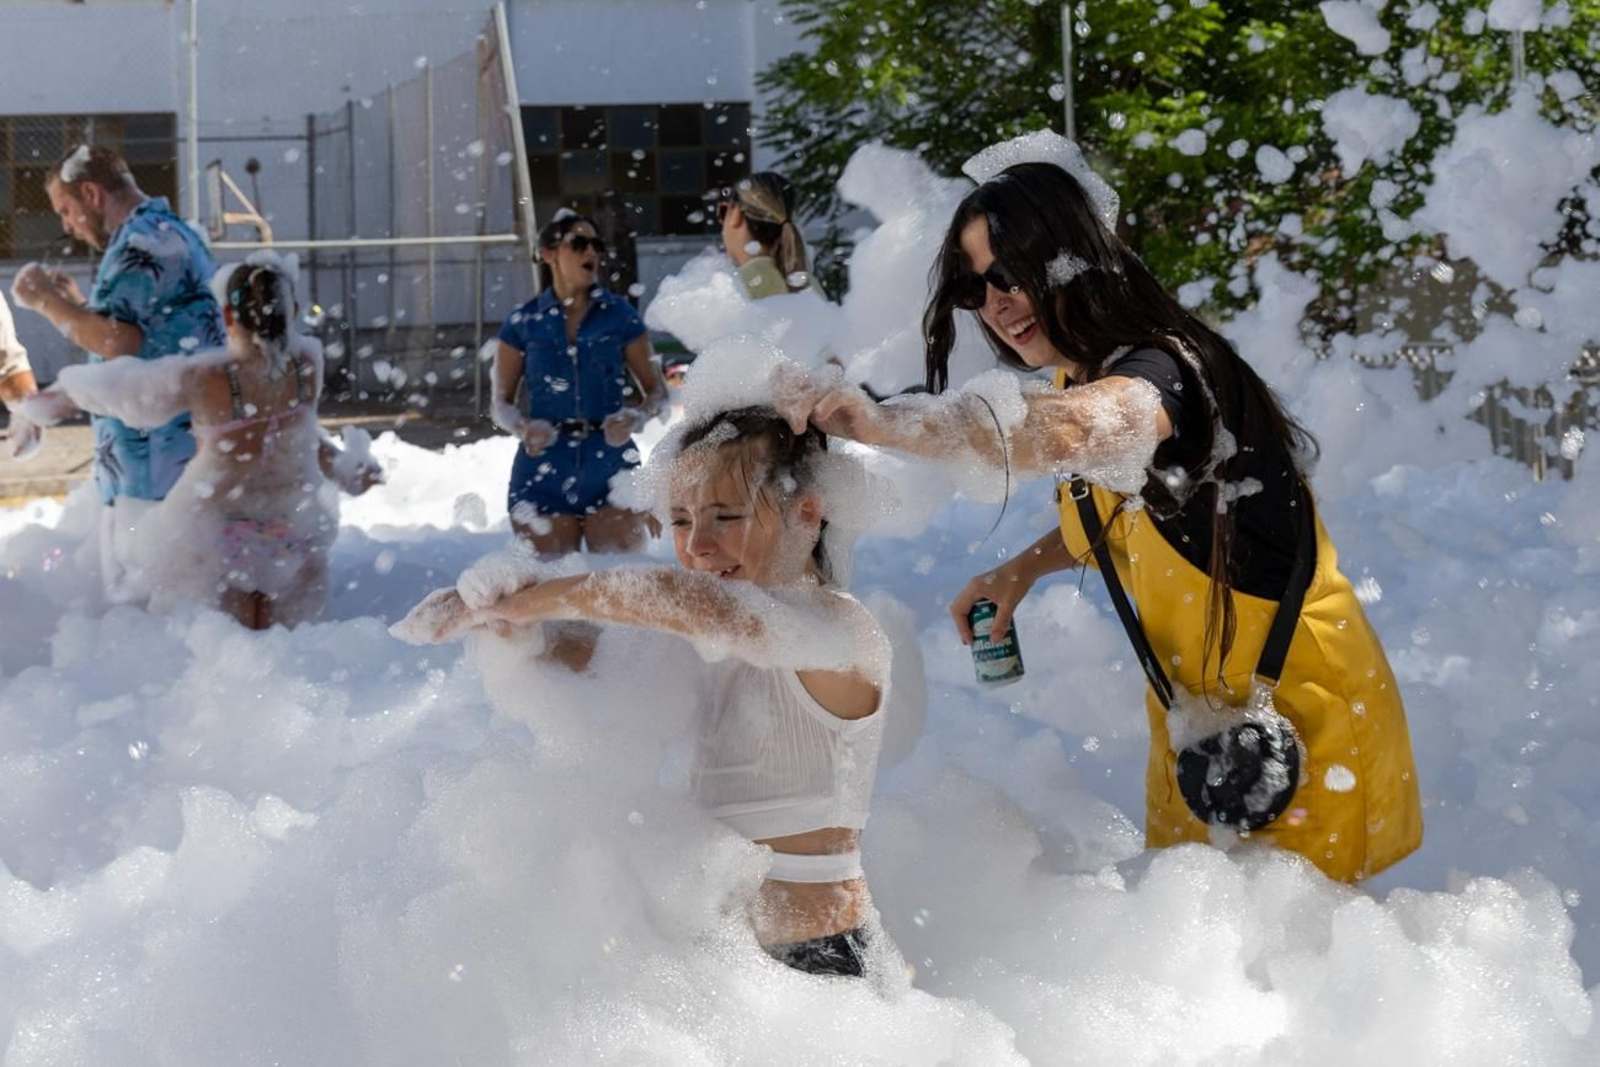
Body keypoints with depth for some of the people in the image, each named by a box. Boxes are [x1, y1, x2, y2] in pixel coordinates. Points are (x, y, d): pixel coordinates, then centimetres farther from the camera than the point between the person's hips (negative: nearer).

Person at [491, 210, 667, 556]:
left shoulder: (619, 315, 4)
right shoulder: (524, 323, 5)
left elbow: (657, 390, 8)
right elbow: (501, 403, 8)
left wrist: (635, 417, -13)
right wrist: (523, 428, -13)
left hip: (609, 461, 0)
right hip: (544, 466, 0)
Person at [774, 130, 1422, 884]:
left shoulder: (1165, 371, -27)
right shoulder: (1086, 376, 2)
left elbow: (1065, 432, -52)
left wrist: (880, 424, -60)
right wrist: (1022, 569, 4)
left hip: (1297, 723, -9)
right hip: (1198, 717, 9)